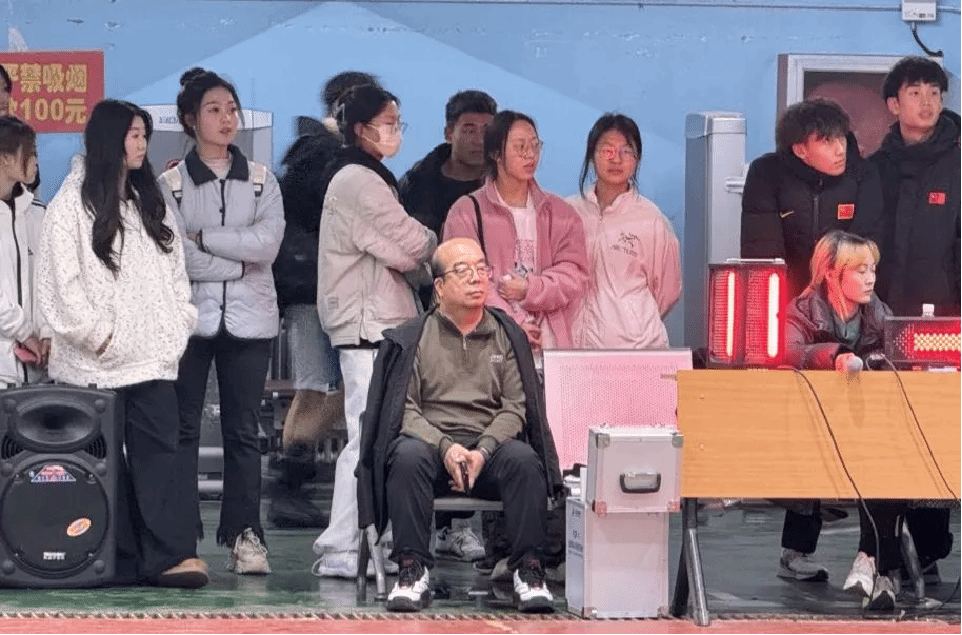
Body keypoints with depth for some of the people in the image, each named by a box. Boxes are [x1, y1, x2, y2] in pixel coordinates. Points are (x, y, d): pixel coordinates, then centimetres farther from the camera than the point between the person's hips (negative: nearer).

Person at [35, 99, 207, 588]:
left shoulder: (151, 203, 18)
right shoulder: (72, 204, -2)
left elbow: (174, 268, 19)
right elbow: (61, 280, -9)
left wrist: (180, 323, 7)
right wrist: (96, 334, -11)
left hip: (151, 356, 4)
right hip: (96, 362, -4)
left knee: (157, 453, -6)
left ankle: (171, 553, -14)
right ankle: (118, 561, 3)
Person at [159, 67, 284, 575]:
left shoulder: (261, 181, 10)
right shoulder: (171, 184, 3)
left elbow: (267, 243, -6)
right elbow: (180, 259, -9)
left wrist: (203, 237, -7)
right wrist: (240, 262, -7)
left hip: (248, 320, 2)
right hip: (190, 317, -2)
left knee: (243, 431, 1)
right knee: (182, 428, -2)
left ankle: (244, 536, 3)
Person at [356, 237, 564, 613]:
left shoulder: (507, 336, 14)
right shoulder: (413, 339, 9)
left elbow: (515, 407, 6)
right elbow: (405, 408, 1)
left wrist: (482, 451, -12)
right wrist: (446, 447, -16)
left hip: (491, 444, 1)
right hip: (431, 440, -1)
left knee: (524, 460, -31)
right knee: (409, 455, -34)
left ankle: (528, 571, -25)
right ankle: (413, 571, -29)